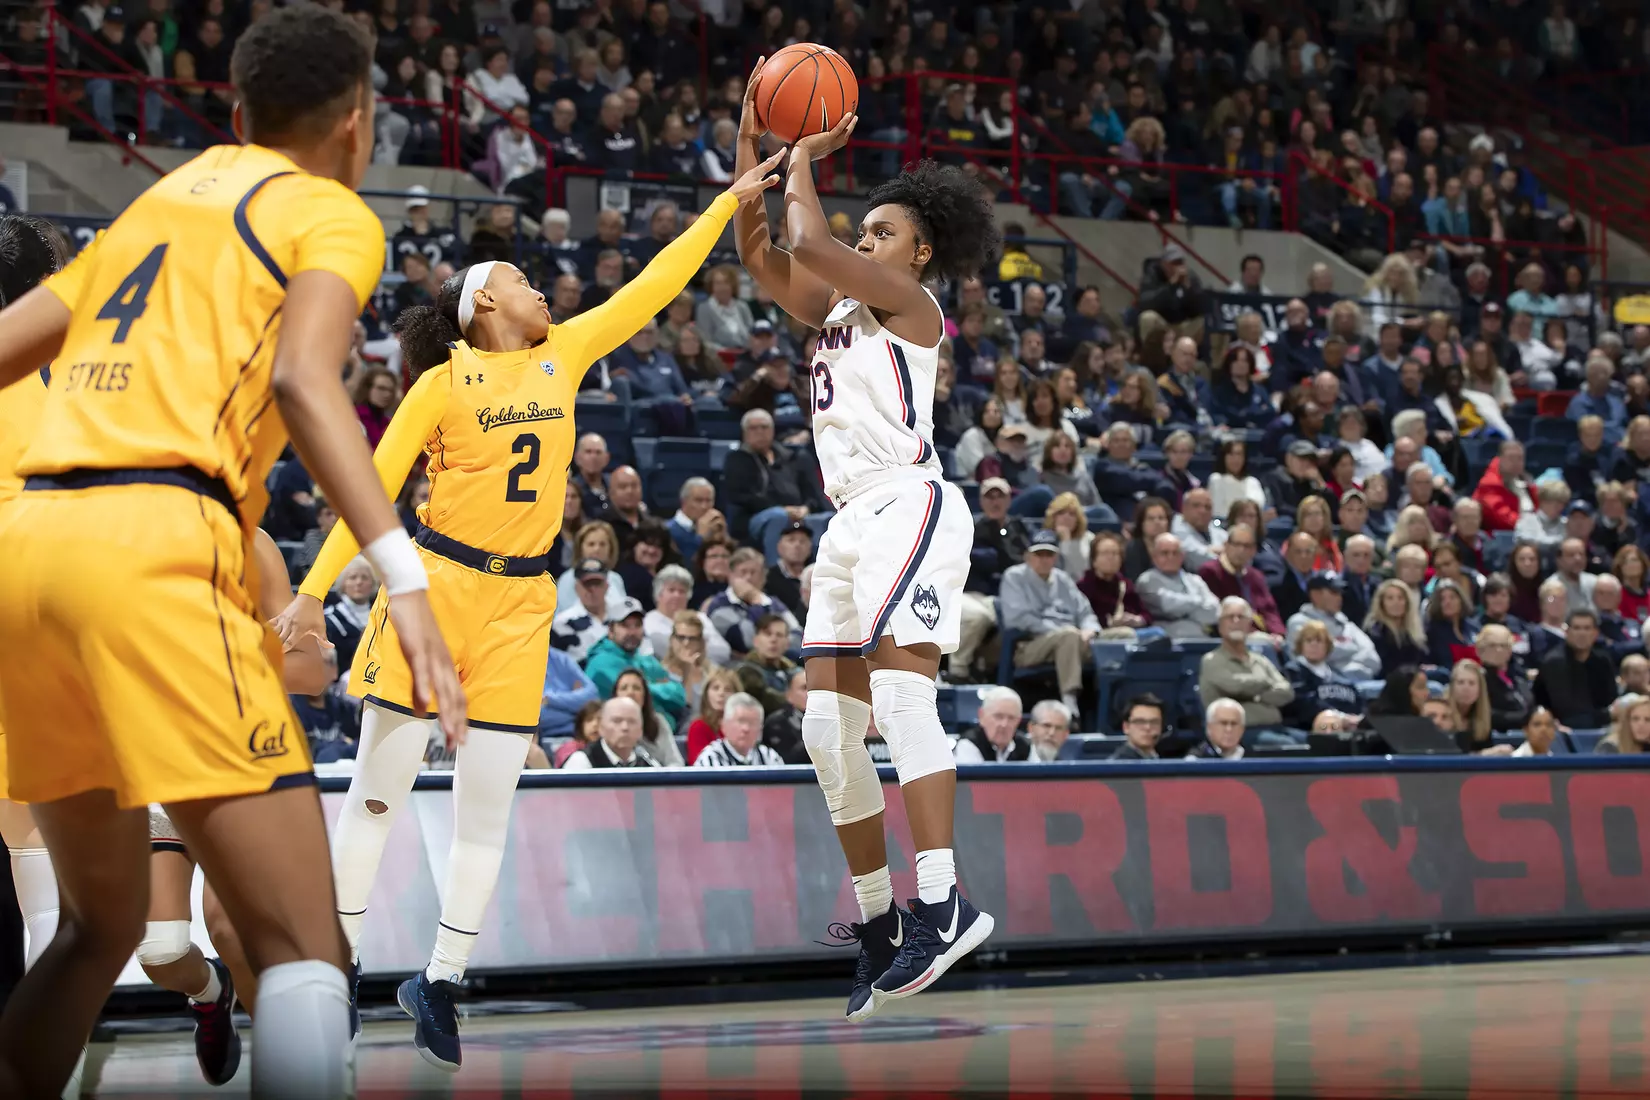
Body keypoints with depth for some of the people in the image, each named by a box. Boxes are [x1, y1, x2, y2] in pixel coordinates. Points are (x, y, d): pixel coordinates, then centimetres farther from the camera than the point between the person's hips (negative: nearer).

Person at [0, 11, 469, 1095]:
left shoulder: (160, 198, 28)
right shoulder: (333, 214, 9)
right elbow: (299, 379, -11)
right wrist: (406, 577, -18)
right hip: (152, 543, -7)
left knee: (104, 922, 23)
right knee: (303, 947, -6)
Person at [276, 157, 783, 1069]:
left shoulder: (562, 356, 10)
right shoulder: (445, 384, -4)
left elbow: (653, 288, 13)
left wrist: (730, 204, 12)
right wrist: (313, 590, -10)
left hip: (520, 601, 4)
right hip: (437, 583, -4)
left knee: (487, 807, 2)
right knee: (379, 789, -2)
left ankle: (440, 981, 9)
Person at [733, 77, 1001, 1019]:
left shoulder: (912, 304, -2)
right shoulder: (837, 309, 21)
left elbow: (810, 242, -13)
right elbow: (759, 252, 17)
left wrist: (804, 162, 2)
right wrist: (753, 144, 11)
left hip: (908, 504, -9)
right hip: (853, 519, 9)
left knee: (901, 694, -24)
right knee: (830, 726, 6)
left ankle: (944, 901, -33)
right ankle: (878, 921, 12)